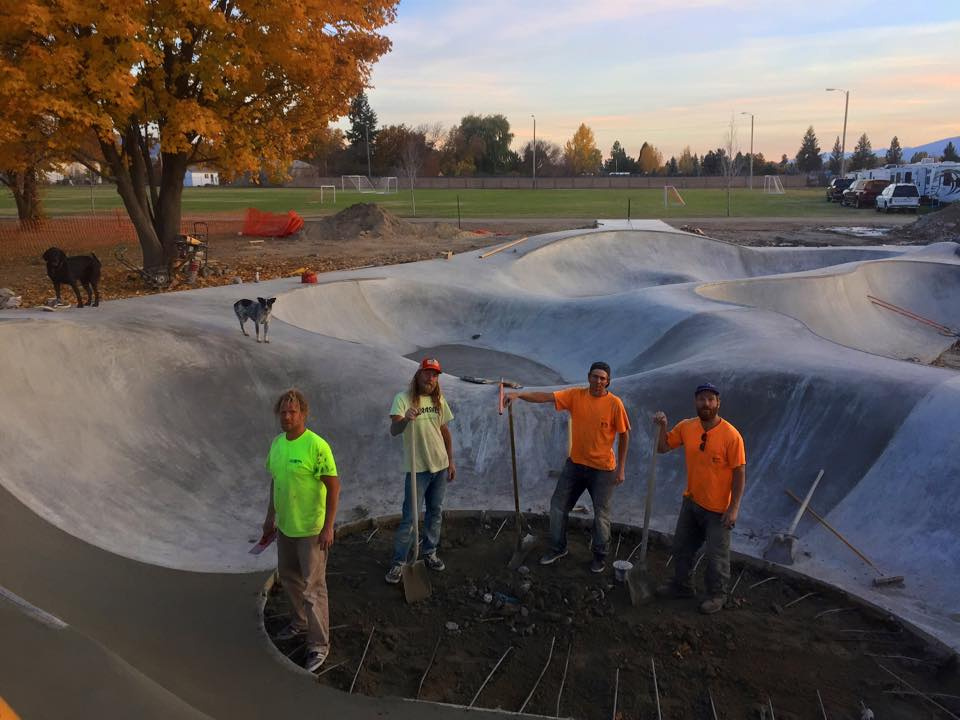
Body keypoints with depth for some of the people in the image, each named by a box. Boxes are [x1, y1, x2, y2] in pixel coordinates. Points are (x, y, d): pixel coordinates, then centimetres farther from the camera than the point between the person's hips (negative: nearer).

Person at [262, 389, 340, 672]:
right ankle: (300, 622, 44)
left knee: (312, 587, -1)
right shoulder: (276, 443, 3)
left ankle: (318, 644, 12)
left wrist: (328, 527, -21)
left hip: (311, 529, -8)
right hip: (285, 526, 8)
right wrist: (271, 516, 18)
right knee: (288, 577, 23)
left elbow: (333, 487, -19)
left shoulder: (317, 446, -21)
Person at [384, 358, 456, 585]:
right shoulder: (403, 398, -11)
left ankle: (429, 553, 31)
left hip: (440, 466, 5)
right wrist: (405, 419, -45)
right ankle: (398, 562, 10)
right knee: (410, 517, -2)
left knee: (435, 513, 15)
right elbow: (394, 430, -24)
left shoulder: (439, 400, 6)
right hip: (417, 468, -5)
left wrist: (451, 461, 13)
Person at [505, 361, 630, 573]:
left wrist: (621, 468, -7)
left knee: (601, 514, 9)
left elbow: (624, 436, -8)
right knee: (558, 505, 10)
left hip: (602, 469, -3)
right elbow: (546, 397, -17)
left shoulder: (614, 403, -14)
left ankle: (600, 555, 30)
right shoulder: (575, 395, -7)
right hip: (575, 464, 3)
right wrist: (519, 395, -32)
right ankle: (558, 548, 29)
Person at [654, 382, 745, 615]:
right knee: (681, 546, 19)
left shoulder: (731, 435, -21)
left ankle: (717, 595, 29)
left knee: (717, 555, 8)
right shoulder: (686, 427, -5)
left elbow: (739, 473, -16)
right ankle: (682, 586, 39)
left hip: (718, 508, -6)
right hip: (691, 501, 6)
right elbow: (662, 447, 5)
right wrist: (662, 426, -14)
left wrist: (734, 508, -17)